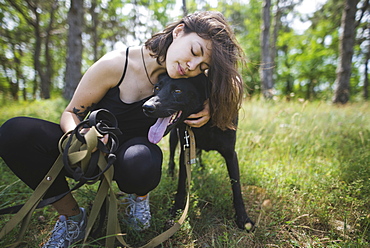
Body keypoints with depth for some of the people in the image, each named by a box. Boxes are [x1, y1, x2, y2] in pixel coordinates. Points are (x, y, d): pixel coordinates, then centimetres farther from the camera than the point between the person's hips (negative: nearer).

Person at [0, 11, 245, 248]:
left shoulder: (181, 80, -14)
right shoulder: (116, 65, -22)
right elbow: (71, 113, -11)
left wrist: (208, 109, -20)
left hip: (129, 154, 0)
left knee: (140, 164, -38)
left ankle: (140, 195, 3)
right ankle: (72, 216, -3)